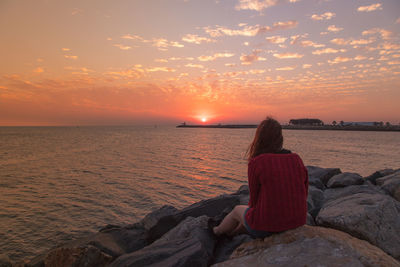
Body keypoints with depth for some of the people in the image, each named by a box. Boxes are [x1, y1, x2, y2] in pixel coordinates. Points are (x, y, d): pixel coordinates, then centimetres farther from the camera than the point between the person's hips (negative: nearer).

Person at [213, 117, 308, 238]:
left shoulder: (256, 163, -18)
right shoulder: (297, 159, -3)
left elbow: (255, 199, -9)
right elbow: (303, 193, 4)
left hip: (266, 225, -5)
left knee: (237, 210, 26)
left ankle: (219, 231, 55)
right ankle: (233, 232, 58)